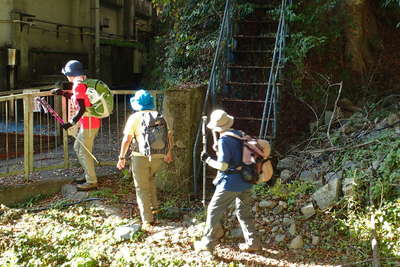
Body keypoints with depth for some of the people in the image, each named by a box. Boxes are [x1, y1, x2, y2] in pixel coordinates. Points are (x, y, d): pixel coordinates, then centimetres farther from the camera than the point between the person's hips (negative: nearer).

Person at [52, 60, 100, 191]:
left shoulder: (78, 85, -17)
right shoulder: (83, 83, 12)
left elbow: (82, 109, -22)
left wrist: (71, 123, -20)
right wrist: (63, 93, 29)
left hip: (88, 123, -10)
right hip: (89, 122, 10)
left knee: (84, 152, -3)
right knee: (78, 147, 21)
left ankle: (91, 182, 5)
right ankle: (88, 175, 29)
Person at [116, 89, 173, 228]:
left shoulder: (134, 118, -5)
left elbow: (127, 139, -8)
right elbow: (169, 135, 9)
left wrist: (122, 157, -1)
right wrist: (169, 152, 22)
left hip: (140, 156, -4)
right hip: (158, 156, 4)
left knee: (142, 188, 6)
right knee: (150, 179, 31)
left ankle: (147, 220, 5)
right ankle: (154, 205, 30)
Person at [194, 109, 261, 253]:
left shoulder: (224, 140, -16)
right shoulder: (240, 135, 6)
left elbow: (222, 165, -19)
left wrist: (207, 159, -4)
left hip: (230, 183, -8)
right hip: (246, 182, 8)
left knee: (213, 210, 6)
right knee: (244, 213, 18)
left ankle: (208, 243, 13)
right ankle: (252, 242, 18)